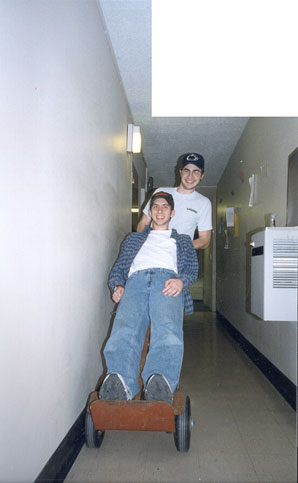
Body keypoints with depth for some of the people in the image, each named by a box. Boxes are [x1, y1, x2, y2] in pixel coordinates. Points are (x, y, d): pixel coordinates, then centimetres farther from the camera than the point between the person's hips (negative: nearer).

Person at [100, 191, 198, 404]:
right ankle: (120, 385, -54)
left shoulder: (182, 240, 38)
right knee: (124, 331, -34)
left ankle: (161, 382, -58)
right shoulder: (134, 238, 40)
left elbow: (192, 268, 20)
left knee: (168, 331, -37)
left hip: (167, 279, -1)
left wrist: (181, 280, -5)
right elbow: (118, 268, 27)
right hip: (136, 280, 1)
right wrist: (117, 285, 2)